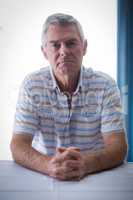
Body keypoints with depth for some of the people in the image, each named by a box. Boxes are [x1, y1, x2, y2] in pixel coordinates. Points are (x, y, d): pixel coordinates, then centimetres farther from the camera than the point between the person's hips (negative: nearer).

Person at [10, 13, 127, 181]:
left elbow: (118, 147, -11)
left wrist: (87, 164, -31)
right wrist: (49, 165, -30)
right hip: (44, 177, 0)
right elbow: (18, 146, -10)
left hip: (96, 176, 1)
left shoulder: (105, 85, -6)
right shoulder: (32, 85, -6)